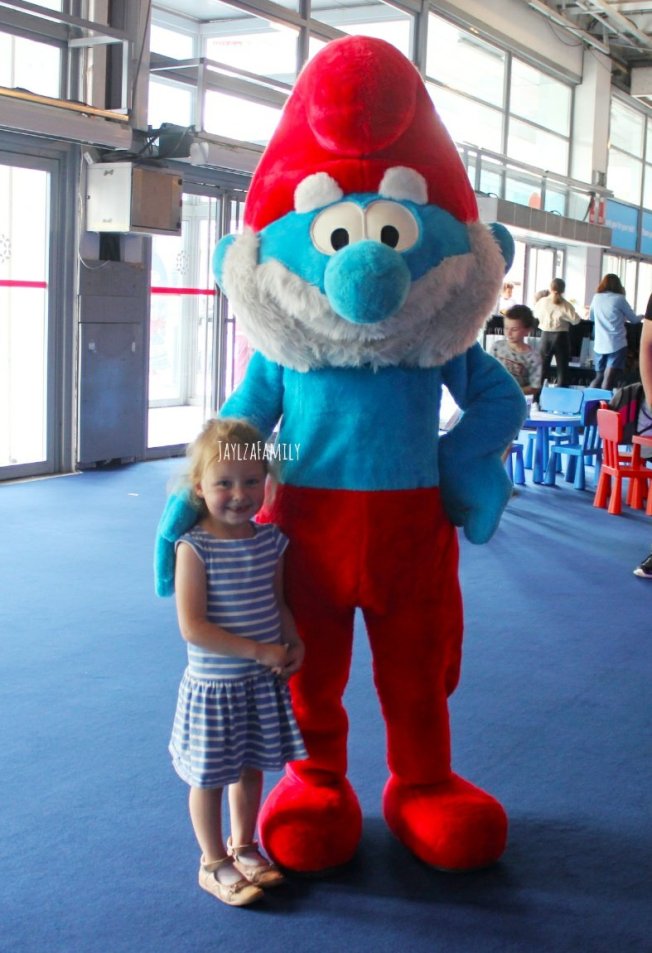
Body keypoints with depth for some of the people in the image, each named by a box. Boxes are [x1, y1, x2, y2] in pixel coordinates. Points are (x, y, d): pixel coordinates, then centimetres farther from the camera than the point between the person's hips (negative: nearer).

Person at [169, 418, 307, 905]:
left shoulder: (270, 540, -2)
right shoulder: (195, 549, -20)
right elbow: (193, 627, -23)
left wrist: (293, 643, -7)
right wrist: (259, 651, -23)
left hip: (264, 683, 6)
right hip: (213, 685, -5)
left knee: (251, 767, 20)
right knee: (210, 775, 9)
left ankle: (243, 845, 41)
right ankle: (214, 863, 28)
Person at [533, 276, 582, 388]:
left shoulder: (542, 302, -5)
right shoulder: (565, 304, -10)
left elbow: (536, 315, 11)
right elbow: (576, 320, -10)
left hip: (546, 336, 2)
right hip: (561, 337, -2)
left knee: (543, 367, 11)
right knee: (562, 368, 5)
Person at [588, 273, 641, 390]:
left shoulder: (596, 297, 9)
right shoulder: (619, 298, -4)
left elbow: (591, 317, 25)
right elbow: (634, 320, 6)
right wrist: (641, 316, 28)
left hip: (599, 345, 5)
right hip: (616, 345, -5)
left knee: (599, 377, 16)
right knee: (609, 379, -7)